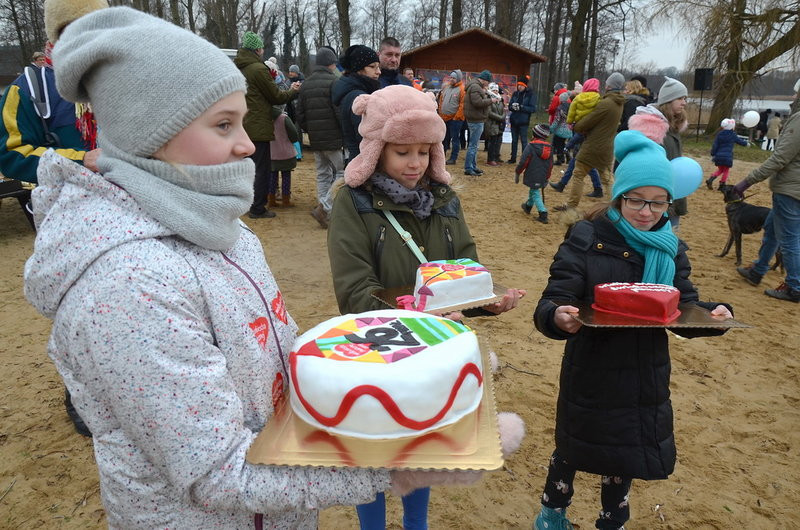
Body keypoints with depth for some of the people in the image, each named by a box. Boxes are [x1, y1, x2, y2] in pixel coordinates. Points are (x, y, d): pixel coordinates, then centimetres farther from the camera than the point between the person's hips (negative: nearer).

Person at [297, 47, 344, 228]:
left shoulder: (305, 85, 11)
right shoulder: (333, 82, -10)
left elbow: (300, 114, 11)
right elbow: (341, 111, -16)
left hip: (315, 140, 7)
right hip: (334, 138, -7)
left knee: (323, 174, 17)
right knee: (342, 173, -2)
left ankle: (323, 209, 19)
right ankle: (324, 207, -13)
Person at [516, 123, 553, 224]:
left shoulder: (530, 146, -13)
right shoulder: (549, 148, 6)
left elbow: (523, 162, -15)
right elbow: (550, 165, 12)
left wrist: (517, 173, -3)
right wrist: (547, 177, 24)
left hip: (532, 176, -6)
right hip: (543, 177, 6)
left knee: (535, 194, 0)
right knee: (533, 190, 26)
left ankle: (543, 214, -12)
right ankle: (528, 206, 48)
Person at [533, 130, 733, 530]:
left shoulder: (671, 250, 0)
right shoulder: (586, 240, -16)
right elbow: (551, 304, -22)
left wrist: (713, 315, -19)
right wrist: (558, 317, -44)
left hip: (646, 379, 4)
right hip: (589, 375, -4)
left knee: (627, 458, 22)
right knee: (573, 449, 17)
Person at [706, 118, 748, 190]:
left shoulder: (719, 134, 3)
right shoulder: (733, 135, -1)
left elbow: (715, 145, 2)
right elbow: (740, 141, 13)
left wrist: (713, 155, 7)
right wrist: (746, 142, 35)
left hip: (718, 156, 3)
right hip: (728, 157, -3)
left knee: (720, 170, 18)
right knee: (725, 171, 9)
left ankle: (710, 179, -2)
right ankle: (722, 184, 8)